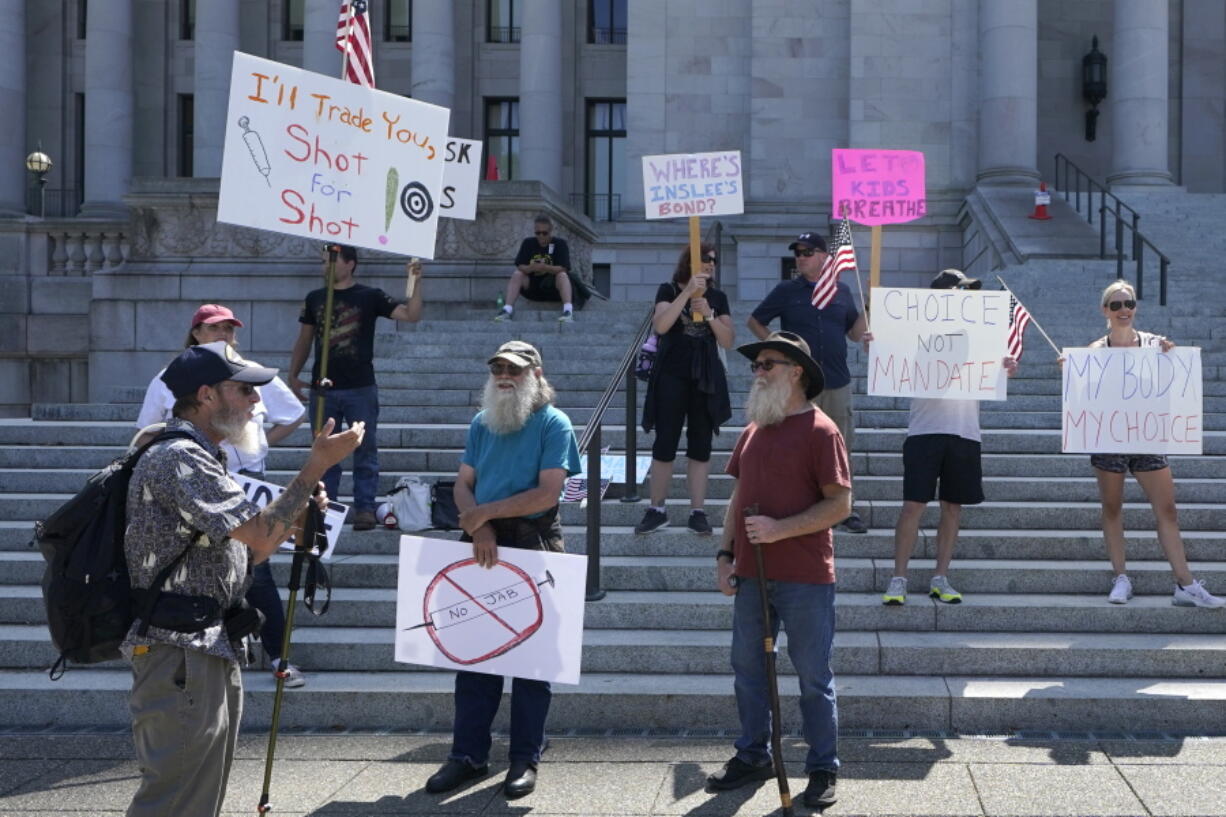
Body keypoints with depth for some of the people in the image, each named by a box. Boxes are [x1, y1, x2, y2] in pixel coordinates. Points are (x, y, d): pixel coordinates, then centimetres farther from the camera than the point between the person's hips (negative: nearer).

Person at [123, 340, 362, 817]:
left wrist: (294, 521, 5)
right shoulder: (179, 459, -15)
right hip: (181, 656, -11)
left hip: (213, 652, 11)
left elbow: (241, 551, 19)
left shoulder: (201, 459, 19)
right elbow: (258, 534, -22)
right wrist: (317, 465, -17)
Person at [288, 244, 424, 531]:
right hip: (322, 389, 3)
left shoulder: (370, 296, -1)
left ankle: (365, 508, 5)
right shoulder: (315, 298, 9)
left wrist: (416, 282, -20)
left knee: (365, 451, 0)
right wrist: (293, 375, 7)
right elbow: (304, 340, 15)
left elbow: (411, 315, -9)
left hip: (361, 388, -3)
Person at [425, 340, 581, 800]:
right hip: (482, 546, 5)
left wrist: (485, 512, -12)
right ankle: (468, 754, 14)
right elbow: (463, 485, 6)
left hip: (533, 546, -4)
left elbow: (547, 493, -14)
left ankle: (525, 759, 11)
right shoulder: (482, 423, 11)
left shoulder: (553, 424, -5)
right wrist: (479, 529, -13)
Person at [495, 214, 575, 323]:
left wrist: (544, 267, -33)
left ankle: (568, 310, -46)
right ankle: (507, 309, -31)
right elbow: (520, 267, -6)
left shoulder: (560, 243, -6)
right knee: (517, 275, -20)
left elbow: (563, 269, -17)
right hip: (532, 287, 3)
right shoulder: (528, 243, 3)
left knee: (562, 275, -31)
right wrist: (532, 268, -29)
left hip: (554, 287, -3)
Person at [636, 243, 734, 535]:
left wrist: (708, 314, -11)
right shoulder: (669, 290, 2)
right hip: (672, 376, -3)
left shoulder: (718, 297, 10)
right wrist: (687, 292, -21)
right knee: (665, 444, -1)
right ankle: (656, 509, 9)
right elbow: (660, 326, -16)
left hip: (706, 378, 3)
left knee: (701, 446, 4)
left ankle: (698, 511, 9)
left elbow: (728, 341, 4)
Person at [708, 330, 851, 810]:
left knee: (813, 676, 3)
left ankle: (822, 770, 15)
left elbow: (840, 504, -14)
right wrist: (725, 554, 9)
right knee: (747, 667, 14)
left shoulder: (819, 430, -10)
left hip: (805, 577, -7)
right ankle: (753, 756, 29)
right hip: (751, 573, 7)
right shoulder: (754, 430, 12)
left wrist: (780, 529, -21)